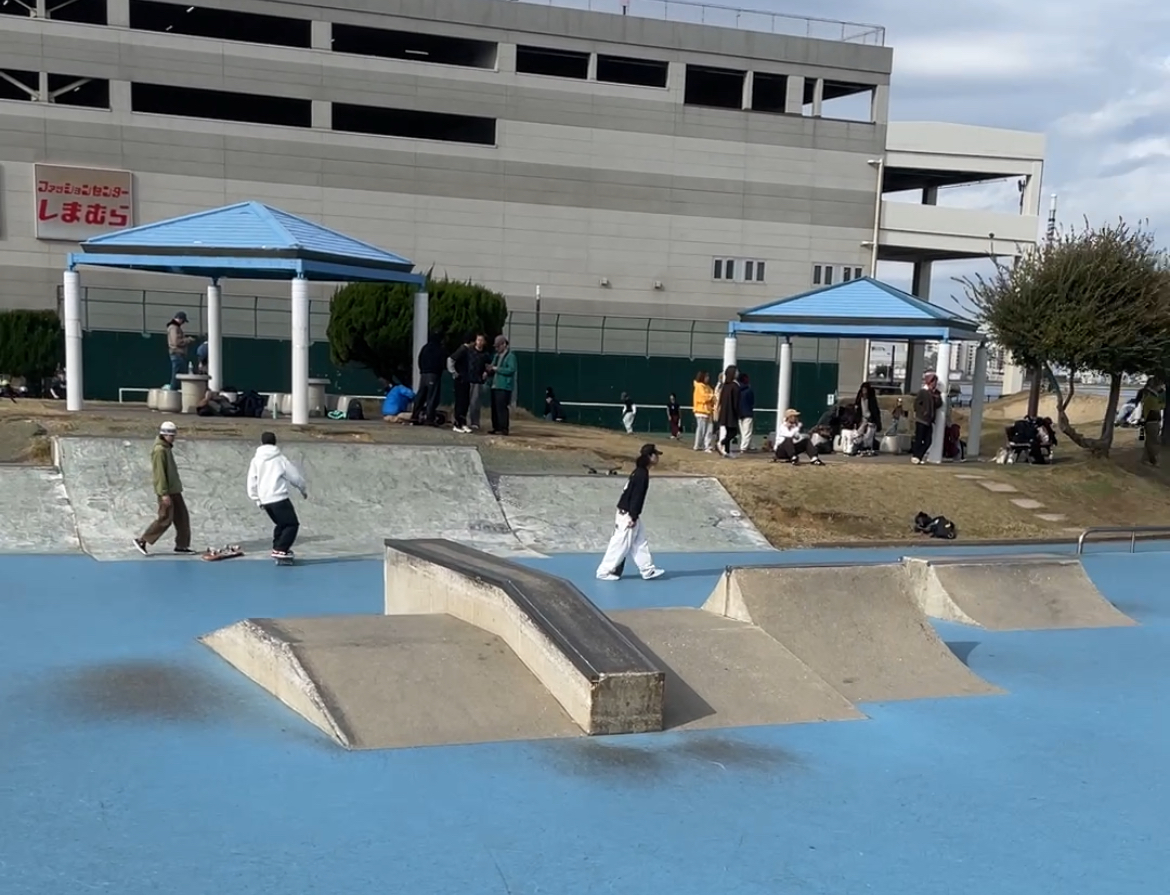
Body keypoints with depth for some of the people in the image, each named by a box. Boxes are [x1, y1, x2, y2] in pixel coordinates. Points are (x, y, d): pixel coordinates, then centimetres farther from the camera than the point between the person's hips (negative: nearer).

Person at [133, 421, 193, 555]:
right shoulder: (159, 450, -17)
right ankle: (142, 541, 2)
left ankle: (182, 545, 15)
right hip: (166, 491, -10)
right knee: (165, 518, -7)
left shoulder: (167, 448, 14)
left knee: (182, 517, 9)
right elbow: (160, 473, -21)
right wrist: (164, 493, -23)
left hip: (174, 490, 10)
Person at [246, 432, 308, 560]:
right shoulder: (280, 458, -1)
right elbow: (295, 476, 5)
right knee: (292, 524, -1)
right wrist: (304, 489, 21)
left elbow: (252, 483, 9)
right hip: (279, 498, -6)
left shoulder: (255, 460, 9)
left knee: (281, 524, 23)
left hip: (265, 500, 6)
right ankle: (280, 550, -13)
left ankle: (278, 548, 21)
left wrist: (257, 500, 19)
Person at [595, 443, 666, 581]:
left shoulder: (640, 472, 12)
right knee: (620, 544, -3)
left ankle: (648, 570, 19)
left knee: (640, 543, 13)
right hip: (628, 515, -10)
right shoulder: (642, 474, -18)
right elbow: (636, 497, -21)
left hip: (627, 514, 10)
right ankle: (604, 572, 4)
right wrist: (633, 517, -20)